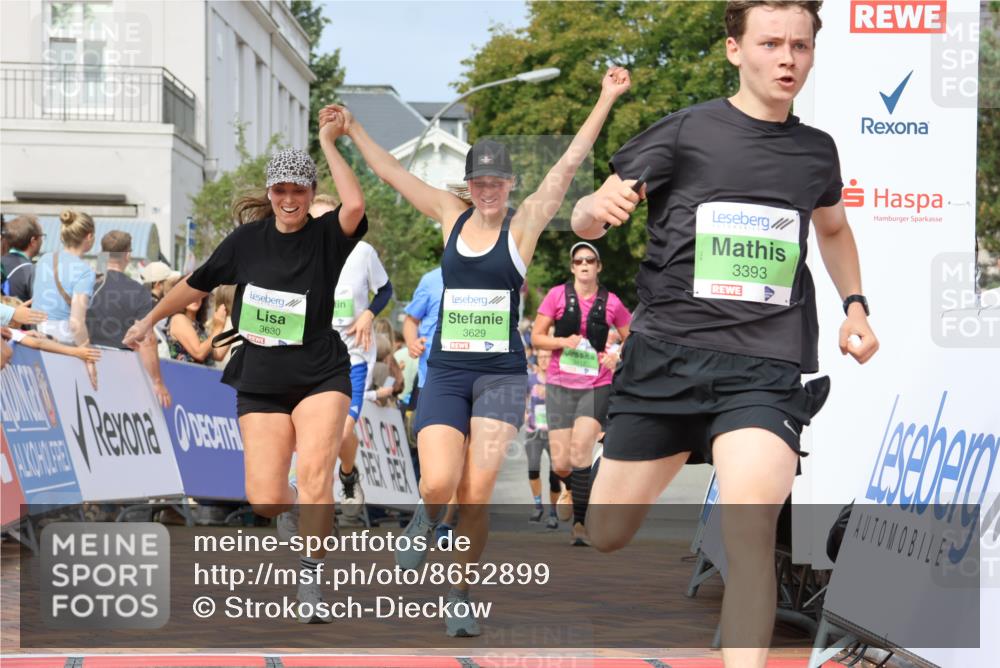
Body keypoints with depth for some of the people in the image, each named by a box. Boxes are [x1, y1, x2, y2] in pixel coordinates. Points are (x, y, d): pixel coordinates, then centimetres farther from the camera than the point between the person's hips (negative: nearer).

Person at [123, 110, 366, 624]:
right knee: (265, 499, -8)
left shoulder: (326, 236, -6)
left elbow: (354, 205, -30)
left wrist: (328, 142, -22)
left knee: (314, 472, -24)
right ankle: (293, 508, 31)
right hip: (261, 383, 2)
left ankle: (311, 582, -8)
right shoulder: (248, 239, 2)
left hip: (320, 376, -2)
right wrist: (150, 320, 28)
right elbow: (197, 284, 17)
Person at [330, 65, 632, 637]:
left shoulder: (524, 224, 1)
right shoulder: (451, 216, 8)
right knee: (438, 484, -15)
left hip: (502, 375, -2)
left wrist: (607, 100, -12)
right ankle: (426, 522, 21)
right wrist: (351, 127, 15)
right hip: (446, 372, 2)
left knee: (476, 496, -7)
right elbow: (392, 171, 14)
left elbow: (570, 163, -6)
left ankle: (463, 595, 12)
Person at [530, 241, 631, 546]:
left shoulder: (611, 302, 2)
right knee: (560, 466, -3)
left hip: (596, 386, -1)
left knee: (580, 452, -19)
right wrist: (564, 341, -15)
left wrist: (617, 357, -6)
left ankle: (580, 522, -9)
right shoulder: (557, 295, 0)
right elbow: (536, 337, 2)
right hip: (560, 385, 1)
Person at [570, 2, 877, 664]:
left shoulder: (816, 150, 12)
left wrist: (855, 304, 19)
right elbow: (584, 219, 2)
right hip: (666, 354, 0)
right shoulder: (685, 132, 1)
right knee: (607, 534, 7)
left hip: (766, 367, 0)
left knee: (751, 522, -25)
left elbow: (834, 228, 34)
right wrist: (599, 205, -22)